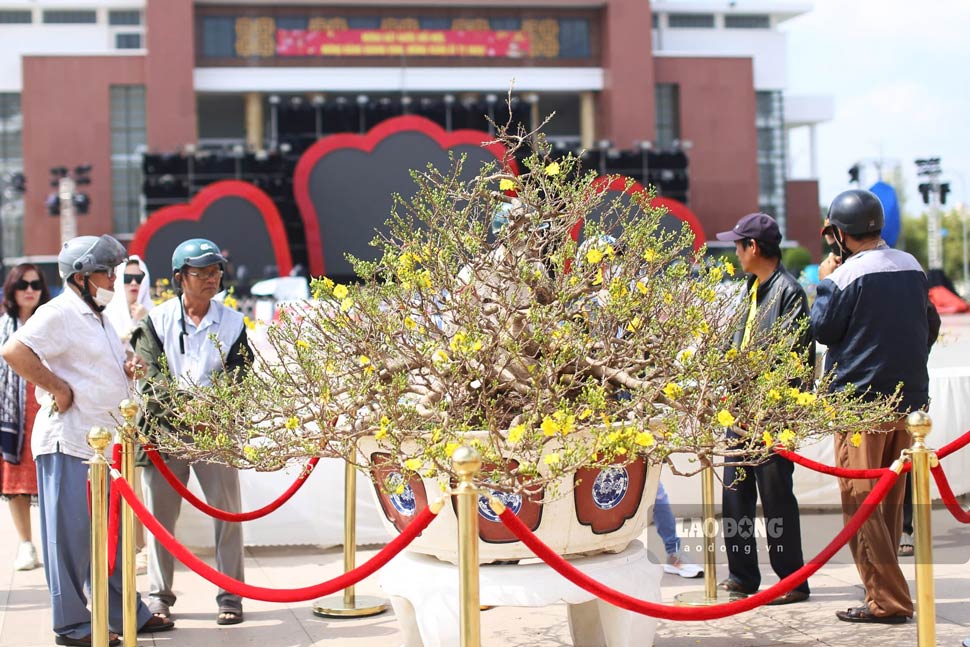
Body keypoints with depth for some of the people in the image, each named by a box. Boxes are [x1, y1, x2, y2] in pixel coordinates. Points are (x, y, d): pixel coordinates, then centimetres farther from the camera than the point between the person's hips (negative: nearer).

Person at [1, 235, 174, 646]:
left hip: (103, 441, 10)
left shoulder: (98, 318, 19)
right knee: (72, 532, -3)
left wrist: (126, 370, 9)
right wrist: (58, 389, -21)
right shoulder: (59, 314, -12)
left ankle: (123, 614, 25)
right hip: (69, 442, -10)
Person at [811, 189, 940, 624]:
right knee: (891, 499, 15)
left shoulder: (850, 273, -13)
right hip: (908, 399, 7)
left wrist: (825, 282, 4)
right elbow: (930, 325, 16)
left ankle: (886, 600, -8)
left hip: (860, 400, -7)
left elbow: (823, 329, -7)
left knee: (860, 499, -4)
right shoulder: (911, 266, 9)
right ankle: (886, 587, 23)